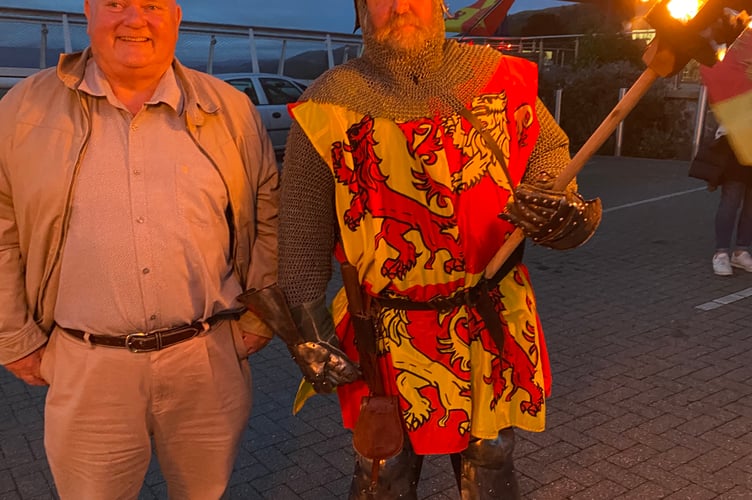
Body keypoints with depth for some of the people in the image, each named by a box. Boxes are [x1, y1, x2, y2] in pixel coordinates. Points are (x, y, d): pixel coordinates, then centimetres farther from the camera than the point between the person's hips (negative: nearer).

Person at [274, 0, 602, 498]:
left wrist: (566, 213, -19)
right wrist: (310, 330, -4)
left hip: (495, 328, 2)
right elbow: (303, 239, -1)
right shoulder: (328, 107, -5)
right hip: (389, 341, -1)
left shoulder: (501, 78, -1)